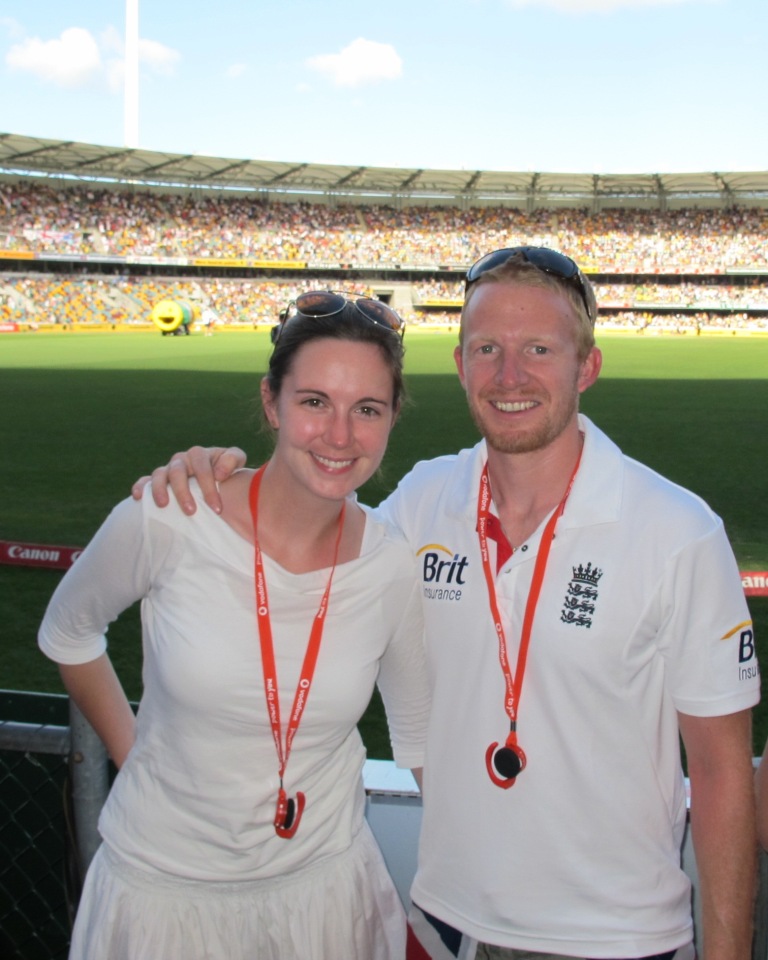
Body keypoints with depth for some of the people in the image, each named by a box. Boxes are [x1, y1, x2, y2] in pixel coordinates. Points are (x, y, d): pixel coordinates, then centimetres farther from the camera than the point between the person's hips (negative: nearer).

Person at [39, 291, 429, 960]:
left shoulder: (394, 568, -13)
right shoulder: (167, 521, -19)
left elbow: (419, 736, 3)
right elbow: (67, 633, 1)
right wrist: (132, 753, 1)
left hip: (323, 881, 2)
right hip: (163, 883, -1)